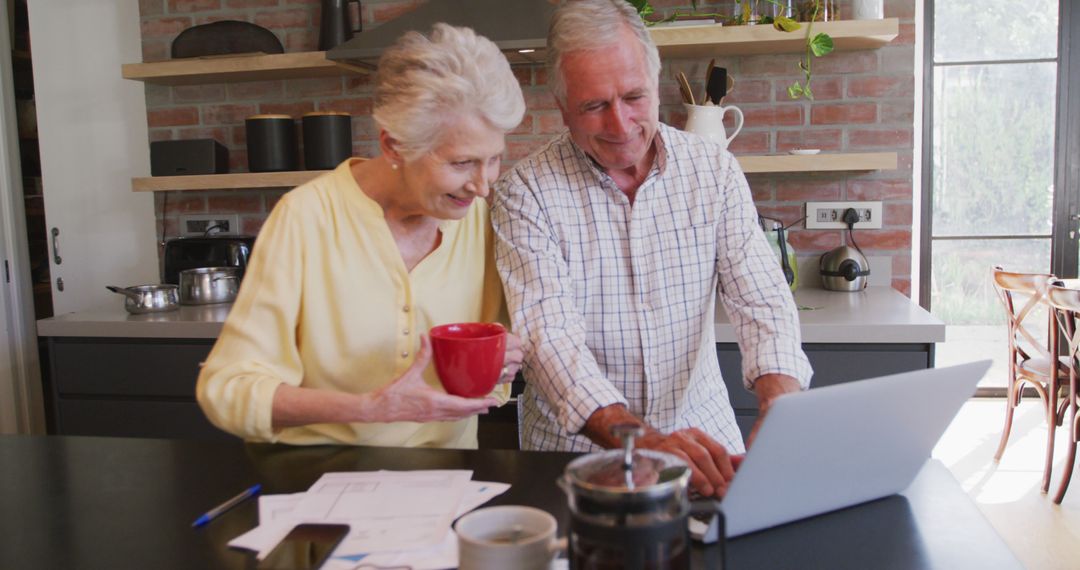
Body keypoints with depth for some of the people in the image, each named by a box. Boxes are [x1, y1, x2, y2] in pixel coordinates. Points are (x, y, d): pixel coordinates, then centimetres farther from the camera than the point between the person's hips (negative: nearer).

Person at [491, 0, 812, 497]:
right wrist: (640, 440, -36)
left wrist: (781, 413, -25)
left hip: (701, 427, 3)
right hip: (575, 443, -3)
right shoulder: (525, 191, -10)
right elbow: (549, 335, -20)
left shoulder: (714, 170, 0)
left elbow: (762, 302, -5)